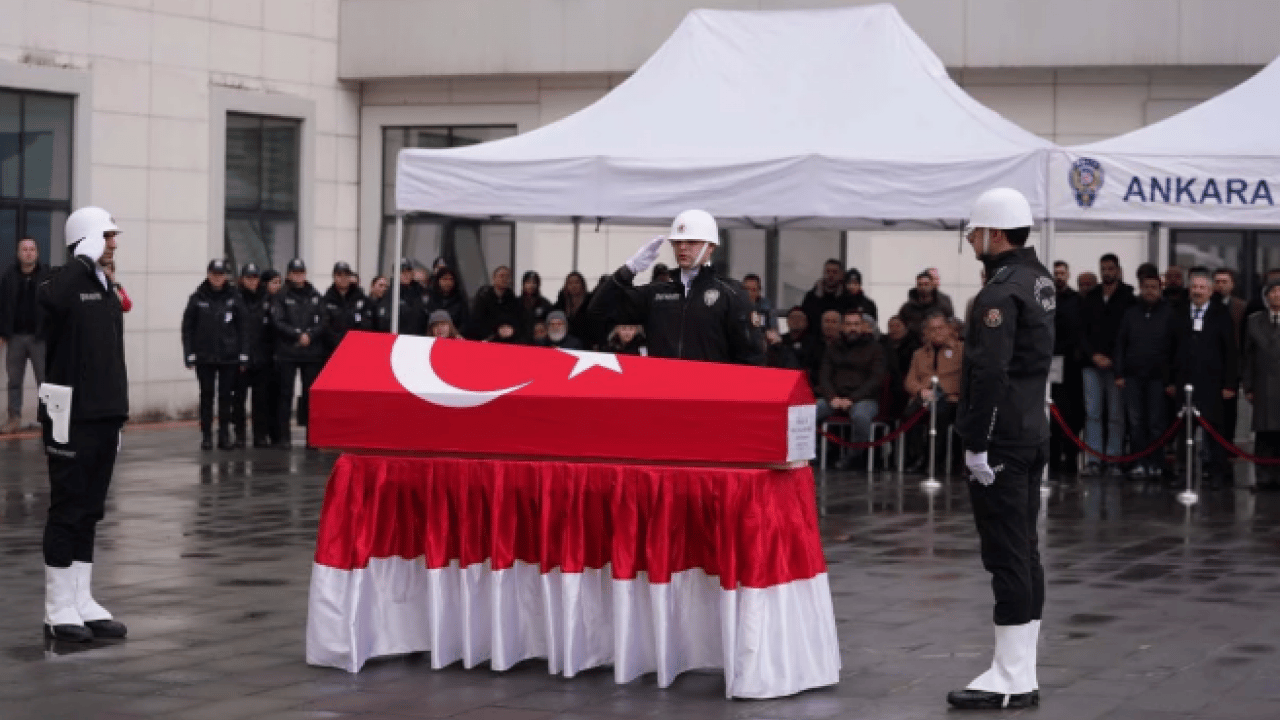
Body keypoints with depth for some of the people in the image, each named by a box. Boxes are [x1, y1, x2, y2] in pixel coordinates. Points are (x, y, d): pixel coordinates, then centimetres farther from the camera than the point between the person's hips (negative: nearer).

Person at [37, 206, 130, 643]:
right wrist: (86, 258, -27)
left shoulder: (105, 290, 14)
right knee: (67, 511, -3)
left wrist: (119, 411, 18)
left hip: (105, 415, 8)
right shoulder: (64, 284, -11)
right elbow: (43, 298, -37)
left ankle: (82, 603, 17)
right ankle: (58, 611, 3)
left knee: (90, 512, 11)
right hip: (70, 415, -8)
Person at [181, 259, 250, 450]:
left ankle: (224, 435, 9)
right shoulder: (197, 298, 1)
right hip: (204, 356, -1)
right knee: (207, 396, 2)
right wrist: (189, 354, -5)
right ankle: (206, 435, 7)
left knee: (226, 396, 3)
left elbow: (243, 326, 4)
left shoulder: (234, 297, 3)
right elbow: (187, 327, 1)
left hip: (229, 356, 1)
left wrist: (243, 354, -1)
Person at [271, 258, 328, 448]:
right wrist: (298, 334, -13)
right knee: (285, 394, -1)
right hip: (287, 353, -2)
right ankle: (283, 437, 1)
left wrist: (309, 335, -10)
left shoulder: (315, 296, 11)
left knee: (311, 394, 1)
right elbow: (278, 322, -6)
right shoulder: (281, 297, 3)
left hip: (312, 353, 2)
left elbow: (324, 321, 5)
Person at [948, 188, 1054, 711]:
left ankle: (1010, 680, -3)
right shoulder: (1039, 279, 13)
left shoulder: (1000, 293, -18)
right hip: (1033, 434, 10)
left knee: (1007, 557, -6)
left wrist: (978, 445, -19)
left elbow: (989, 375, -23)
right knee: (1024, 553, 12)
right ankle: (1022, 676, 17)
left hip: (1001, 442, -10)